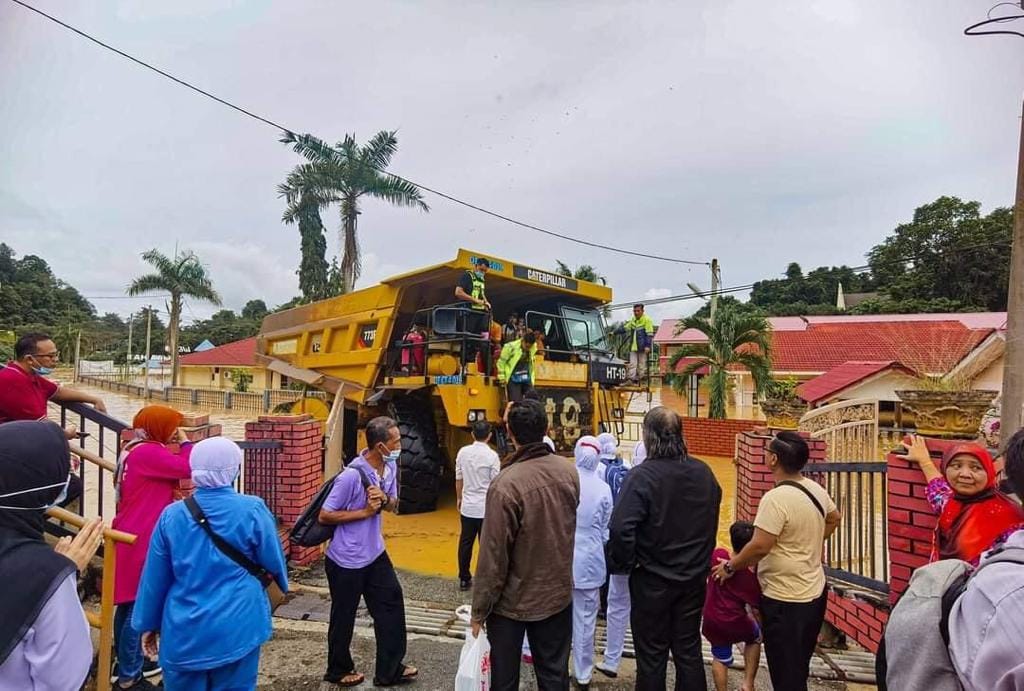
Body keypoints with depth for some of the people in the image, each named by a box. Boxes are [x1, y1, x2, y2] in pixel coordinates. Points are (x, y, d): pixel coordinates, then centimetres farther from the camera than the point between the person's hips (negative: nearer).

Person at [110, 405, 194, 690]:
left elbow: (172, 471, 14)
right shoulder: (147, 452, -20)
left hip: (134, 537, 11)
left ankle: (128, 662, 33)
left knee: (128, 604, 20)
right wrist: (186, 442, -11)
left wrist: (179, 445, 1)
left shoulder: (136, 450, 13)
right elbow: (187, 468, -26)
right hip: (140, 542, -11)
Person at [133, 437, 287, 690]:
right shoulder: (252, 510, -13)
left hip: (183, 631, 3)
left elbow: (155, 577, 4)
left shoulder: (172, 515, -5)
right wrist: (281, 586, 20)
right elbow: (274, 563, -2)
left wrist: (149, 623, 18)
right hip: (237, 628, -2)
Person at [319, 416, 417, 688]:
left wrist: (384, 500, -16)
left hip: (375, 553, 8)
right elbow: (324, 516, -21)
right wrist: (365, 512, -23)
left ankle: (389, 670, 28)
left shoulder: (390, 466, -4)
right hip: (346, 560, -7)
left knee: (391, 605, 12)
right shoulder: (351, 475, -28)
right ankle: (338, 670, 37)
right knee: (344, 617, 12)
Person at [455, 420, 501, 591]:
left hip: (468, 506, 4)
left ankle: (464, 579, 22)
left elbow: (458, 479, 7)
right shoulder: (492, 455, -13)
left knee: (465, 543, 13)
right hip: (486, 507, -4)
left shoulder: (463, 452, -1)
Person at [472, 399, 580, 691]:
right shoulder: (569, 472, -8)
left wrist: (479, 610, -10)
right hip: (558, 594, 5)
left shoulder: (506, 484, -27)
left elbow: (493, 556, -21)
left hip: (512, 601, -5)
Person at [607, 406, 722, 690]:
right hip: (694, 577, 5)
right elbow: (712, 522, 11)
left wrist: (623, 565, -10)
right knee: (689, 650, 19)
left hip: (652, 581, -5)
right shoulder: (704, 473, -2)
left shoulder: (642, 476, -22)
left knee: (652, 655, 11)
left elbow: (621, 529, -28)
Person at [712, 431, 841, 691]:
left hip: (785, 600, -9)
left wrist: (730, 567, -13)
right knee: (799, 670, 25)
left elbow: (759, 547, -28)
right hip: (814, 592, 9)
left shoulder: (776, 498, -27)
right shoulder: (816, 489, 0)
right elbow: (834, 518, 19)